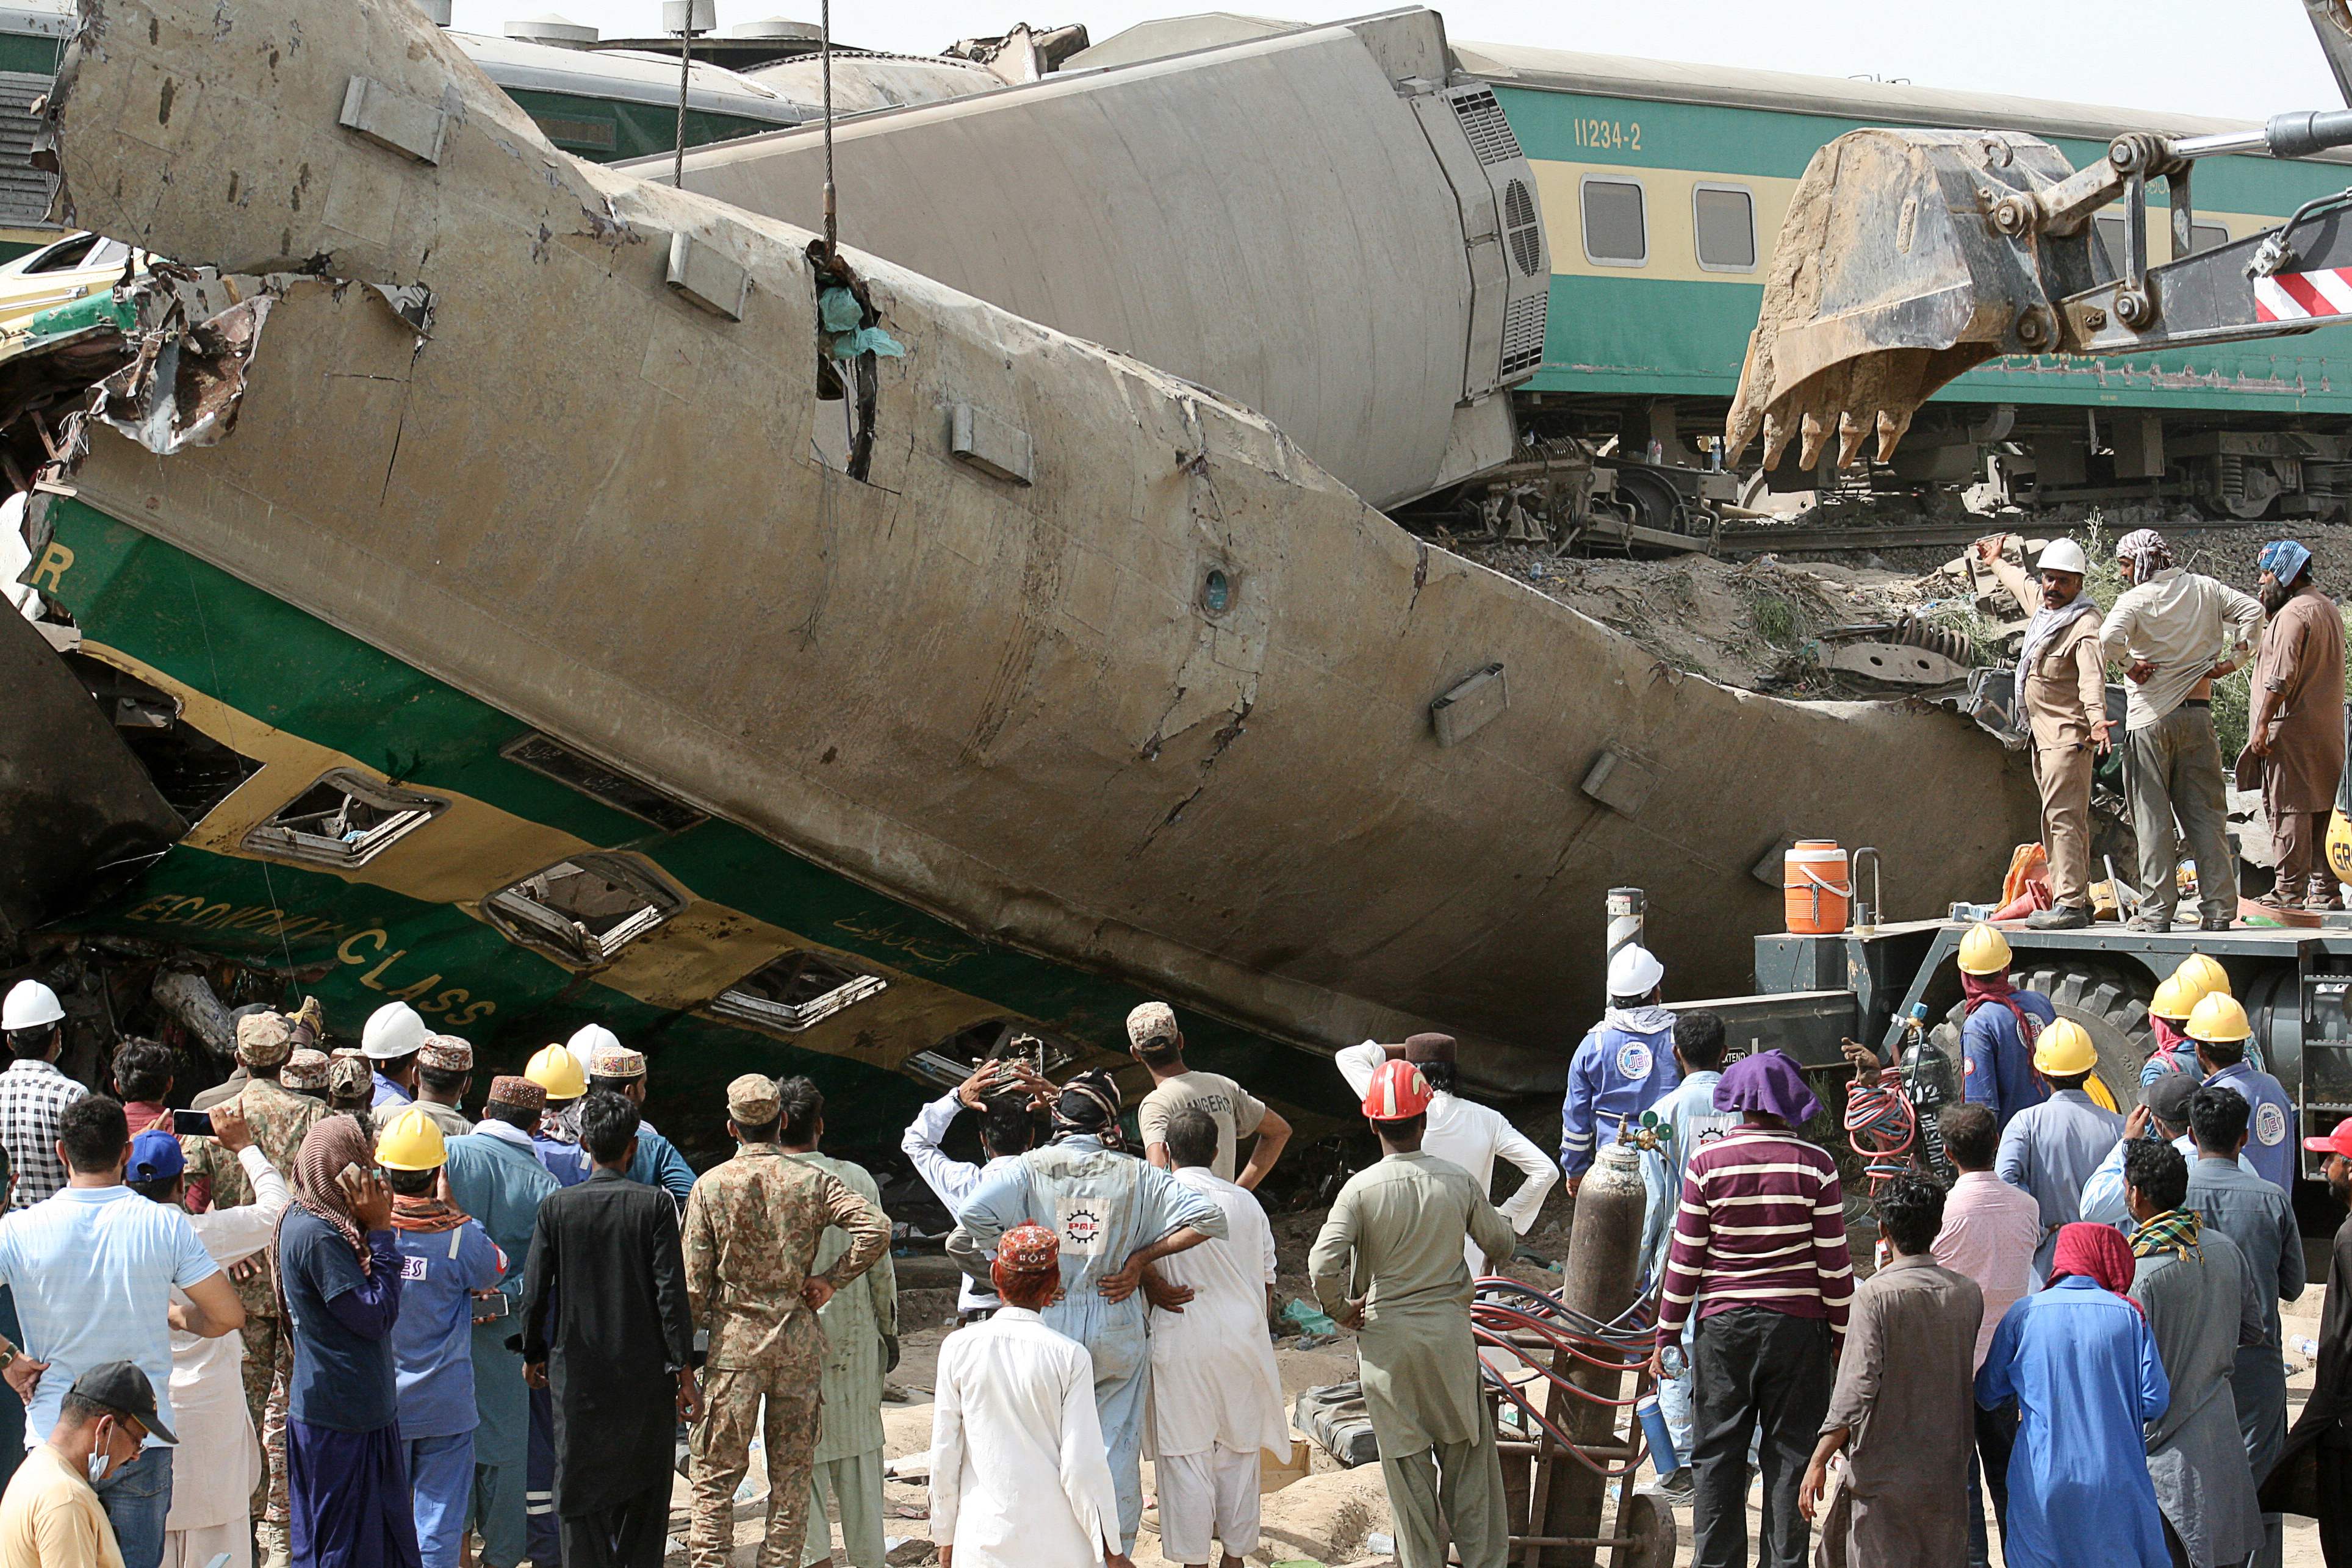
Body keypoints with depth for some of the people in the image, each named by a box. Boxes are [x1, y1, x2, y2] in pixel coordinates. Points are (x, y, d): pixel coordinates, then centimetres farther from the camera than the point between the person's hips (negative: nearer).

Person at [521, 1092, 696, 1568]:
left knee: (581, 1486, 7)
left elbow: (534, 1292, 0)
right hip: (644, 1370, -1)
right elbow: (671, 1292, -9)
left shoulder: (557, 1206, -3)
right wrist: (683, 1370, -4)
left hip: (577, 1370, 1)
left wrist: (533, 1355, 15)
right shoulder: (655, 1204, -7)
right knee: (645, 1490, 11)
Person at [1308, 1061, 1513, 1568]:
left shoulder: (1361, 1189, -12)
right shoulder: (1457, 1182, -5)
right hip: (1449, 1332, 1)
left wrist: (1340, 1309, -4)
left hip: (1385, 1336, -1)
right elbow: (1500, 1242, 11)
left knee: (1407, 1459, 9)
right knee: (1466, 1454, 13)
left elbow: (1323, 1264, -21)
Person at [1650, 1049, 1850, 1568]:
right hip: (1798, 1325, 0)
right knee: (1791, 1453, 6)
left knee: (1717, 1452, 7)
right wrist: (1841, 1333, 8)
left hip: (1723, 1324, 0)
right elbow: (1835, 1262, -3)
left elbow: (1685, 1258, -2)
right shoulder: (1815, 1165, -4)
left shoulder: (1707, 1162, -4)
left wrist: (1667, 1334, 6)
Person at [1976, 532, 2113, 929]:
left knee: (2063, 818, -15)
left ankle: (2070, 904, -18)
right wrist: (1996, 562, 53)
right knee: (2064, 820, 12)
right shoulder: (2042, 601, 10)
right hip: (2043, 733, 10)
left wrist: (2097, 718, -50)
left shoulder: (2085, 624, -17)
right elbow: (2021, 584, 35)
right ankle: (2079, 899, 18)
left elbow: (2091, 676, -33)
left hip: (2068, 735, -10)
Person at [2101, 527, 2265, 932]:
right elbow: (2251, 610, 4)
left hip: (2150, 719, -4)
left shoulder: (2136, 599, -8)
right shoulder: (2203, 589, 8)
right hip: (2198, 714, 4)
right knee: (2206, 814, 8)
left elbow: (2110, 637, -25)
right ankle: (2219, 909, 5)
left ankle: (2157, 910, -1)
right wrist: (2233, 658, 4)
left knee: (2153, 818, 1)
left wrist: (2130, 665, -9)